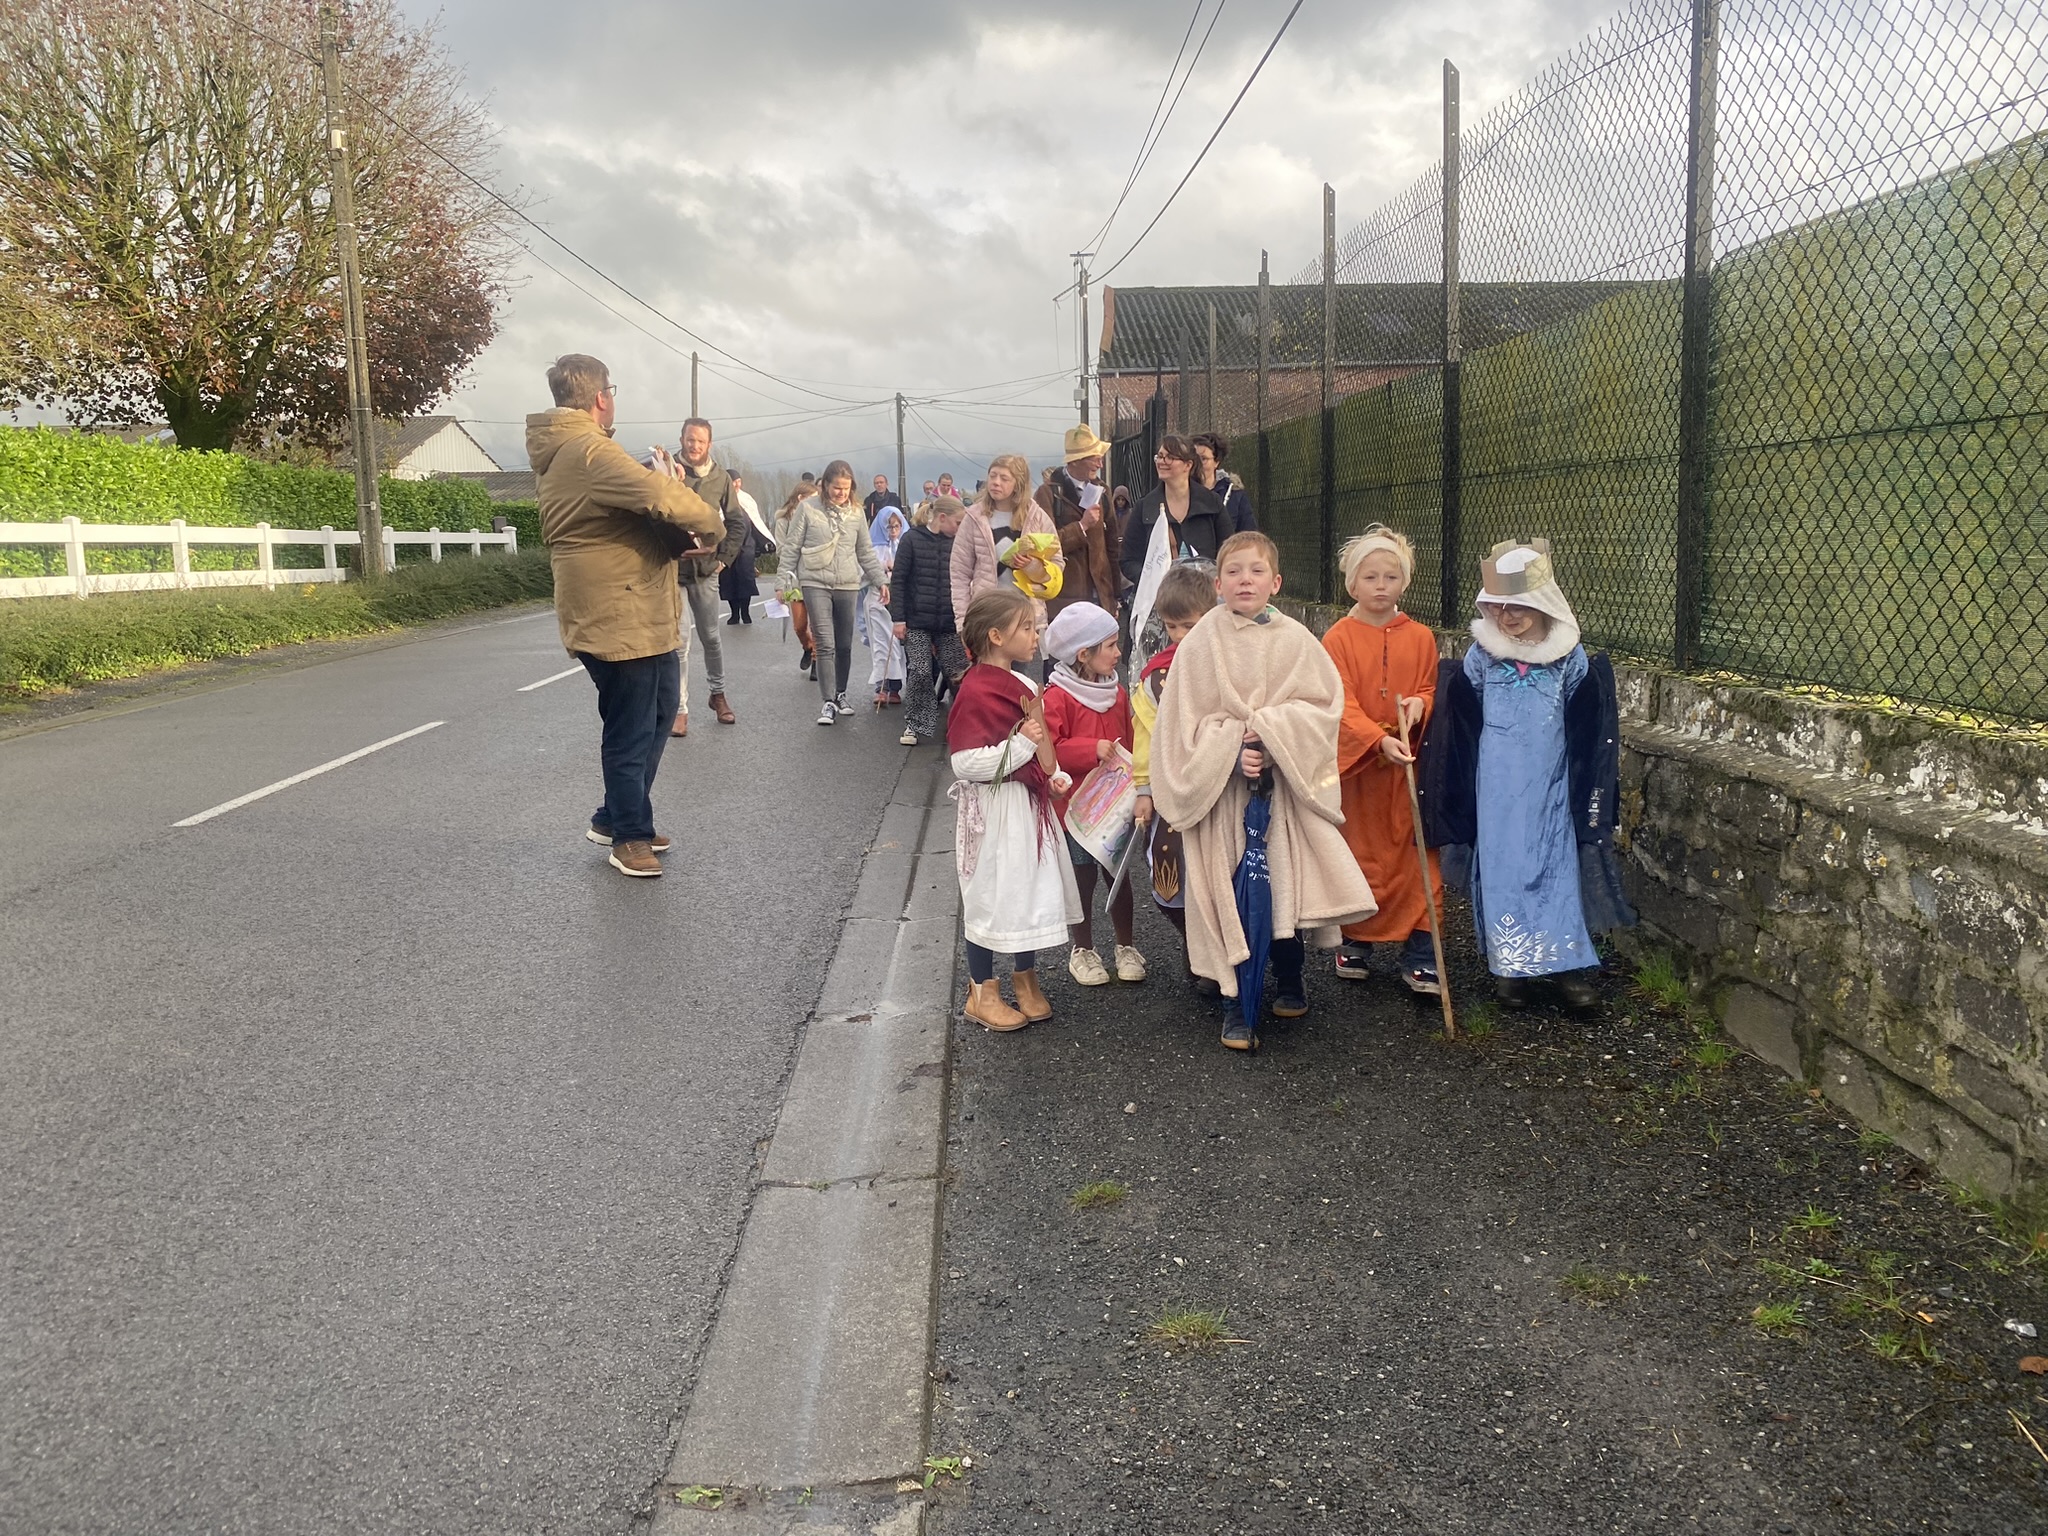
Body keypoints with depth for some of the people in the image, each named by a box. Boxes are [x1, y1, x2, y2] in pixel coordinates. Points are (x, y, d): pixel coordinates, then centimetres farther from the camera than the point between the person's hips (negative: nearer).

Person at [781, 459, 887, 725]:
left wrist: (881, 580, 7)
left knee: (845, 645, 9)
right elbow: (791, 547, -1)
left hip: (847, 585, 3)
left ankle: (841, 694, 25)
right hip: (815, 584, -3)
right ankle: (829, 702, -3)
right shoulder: (807, 508, -3)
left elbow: (865, 552, 14)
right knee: (825, 645, -8)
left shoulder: (855, 512, 7)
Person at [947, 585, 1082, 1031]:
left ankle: (1026, 978, 33)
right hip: (994, 813, -8)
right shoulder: (975, 693, -20)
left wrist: (1053, 774, 6)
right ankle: (982, 992, 18)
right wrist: (1021, 744, -27)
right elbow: (966, 763, -25)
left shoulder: (1023, 686, 9)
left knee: (1032, 890, 16)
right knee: (989, 896, 3)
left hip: (1029, 804, 9)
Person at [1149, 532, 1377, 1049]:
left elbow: (1324, 706, -4)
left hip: (1287, 784, 1)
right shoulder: (1200, 643, -3)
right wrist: (1232, 751, -17)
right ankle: (1239, 1003, 10)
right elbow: (1184, 721, -4)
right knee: (1230, 894, -2)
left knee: (1290, 884, 2)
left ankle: (1291, 982, 29)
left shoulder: (1296, 641, 0)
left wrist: (1268, 729, -16)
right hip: (1222, 786, -1)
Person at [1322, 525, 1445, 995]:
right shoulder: (1338, 638, -5)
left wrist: (1420, 704, -12)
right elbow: (1342, 704, -13)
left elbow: (1432, 689, 12)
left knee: (1417, 859, 1)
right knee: (1359, 856, 9)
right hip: (1355, 763, -2)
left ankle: (1420, 956, 9)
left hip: (1409, 763, 2)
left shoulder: (1421, 637, 4)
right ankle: (1356, 943, 26)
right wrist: (1380, 740, -28)